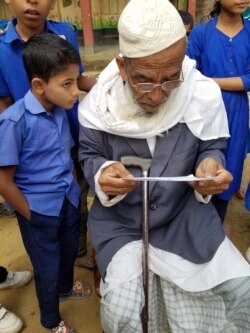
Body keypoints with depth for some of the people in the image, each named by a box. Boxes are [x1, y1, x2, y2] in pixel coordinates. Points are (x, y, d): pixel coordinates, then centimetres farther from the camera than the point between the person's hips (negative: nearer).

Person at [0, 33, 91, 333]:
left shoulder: (60, 110, -5)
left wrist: (73, 188, 2)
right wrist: (30, 214, -11)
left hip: (69, 200, 6)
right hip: (39, 211, -5)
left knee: (69, 250, 28)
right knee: (47, 267, 17)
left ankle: (65, 287, 61)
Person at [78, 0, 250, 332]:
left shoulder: (205, 96, -15)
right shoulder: (98, 103, -15)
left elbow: (212, 147, 0)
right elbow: (89, 155, -1)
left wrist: (211, 165, -24)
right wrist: (102, 173, -24)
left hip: (185, 212, 2)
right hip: (120, 219, 0)